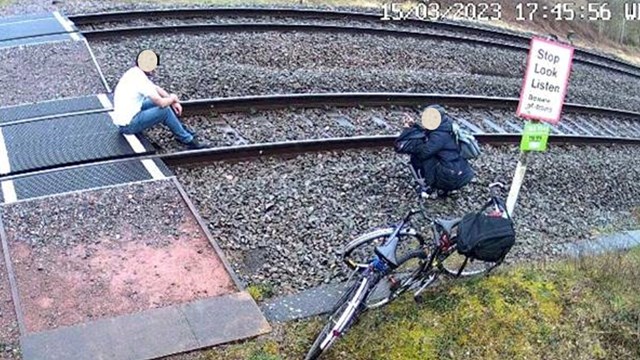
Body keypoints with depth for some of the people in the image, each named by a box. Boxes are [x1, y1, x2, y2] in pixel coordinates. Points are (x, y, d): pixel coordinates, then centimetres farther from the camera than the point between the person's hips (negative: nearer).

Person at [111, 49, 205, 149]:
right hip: (128, 125, -9)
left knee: (157, 101, 14)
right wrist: (172, 98, -1)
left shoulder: (134, 72, 5)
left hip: (121, 118, 9)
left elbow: (156, 88, 16)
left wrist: (173, 102, 7)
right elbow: (161, 103, -22)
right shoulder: (140, 80, -23)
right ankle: (187, 140, 2)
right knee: (165, 110, -12)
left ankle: (181, 130, 24)